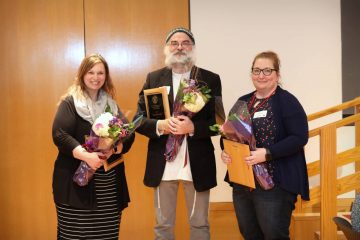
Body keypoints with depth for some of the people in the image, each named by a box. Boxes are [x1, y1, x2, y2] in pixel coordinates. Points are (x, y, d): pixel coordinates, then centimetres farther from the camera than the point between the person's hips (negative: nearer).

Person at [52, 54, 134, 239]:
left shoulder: (111, 104, 14)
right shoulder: (70, 102, -1)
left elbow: (128, 135, 8)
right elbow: (59, 135, -13)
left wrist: (114, 149, -13)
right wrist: (85, 155, -24)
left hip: (109, 181, 4)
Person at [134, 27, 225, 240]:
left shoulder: (211, 79, 1)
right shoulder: (154, 78, 5)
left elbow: (218, 122, -4)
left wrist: (192, 127, -22)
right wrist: (160, 125, -19)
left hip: (198, 164, -1)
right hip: (163, 164, 1)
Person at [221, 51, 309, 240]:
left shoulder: (287, 101, -7)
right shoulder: (242, 102, 12)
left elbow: (299, 137, -15)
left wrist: (267, 153, -25)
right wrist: (225, 149, -4)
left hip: (275, 183, -6)